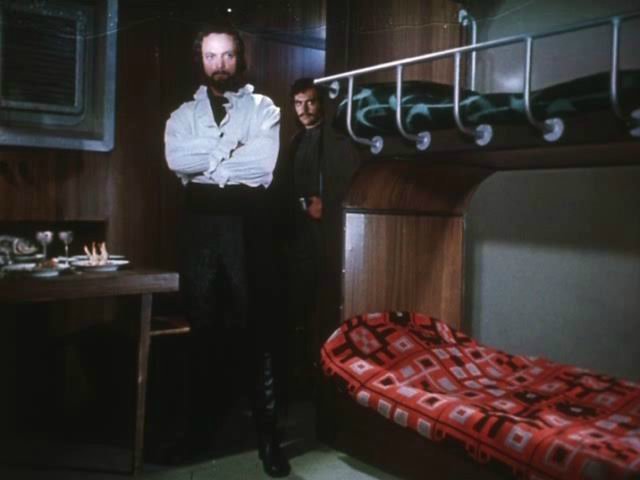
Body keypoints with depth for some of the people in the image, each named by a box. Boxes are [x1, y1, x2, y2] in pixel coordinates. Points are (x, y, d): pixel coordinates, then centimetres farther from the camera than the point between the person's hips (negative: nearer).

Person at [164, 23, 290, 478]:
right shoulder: (184, 114, 14)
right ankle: (203, 422, 25)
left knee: (258, 325, -3)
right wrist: (231, 147, -8)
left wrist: (208, 162, -3)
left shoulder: (264, 108, 7)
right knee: (203, 322, 10)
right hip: (202, 222, 3)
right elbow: (176, 159, -7)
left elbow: (263, 164, -10)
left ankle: (268, 432, 5)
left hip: (249, 221, -3)